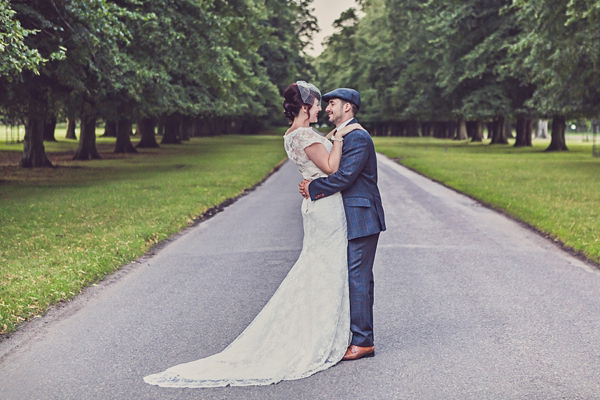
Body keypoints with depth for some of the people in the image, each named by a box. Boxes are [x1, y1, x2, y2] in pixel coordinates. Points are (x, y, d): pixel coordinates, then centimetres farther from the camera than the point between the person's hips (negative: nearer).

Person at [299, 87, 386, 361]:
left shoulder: (358, 137, -14)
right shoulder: (341, 136, 19)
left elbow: (345, 176, -23)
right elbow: (333, 172, 17)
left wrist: (313, 189, -15)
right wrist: (312, 185, -2)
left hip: (361, 219, -10)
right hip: (350, 220, 10)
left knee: (357, 278, -8)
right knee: (359, 278, 13)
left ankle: (363, 341, -4)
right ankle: (361, 336, 19)